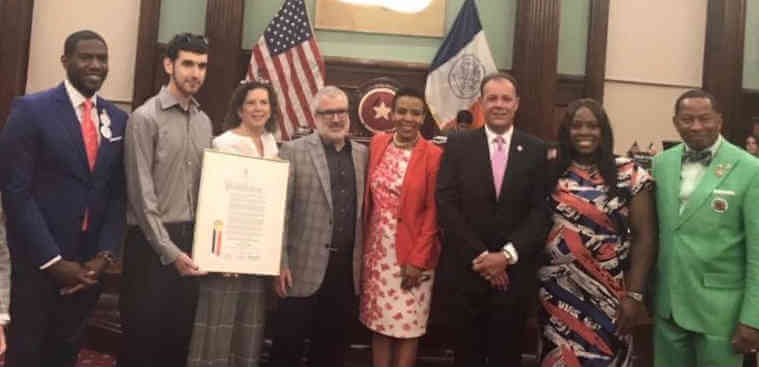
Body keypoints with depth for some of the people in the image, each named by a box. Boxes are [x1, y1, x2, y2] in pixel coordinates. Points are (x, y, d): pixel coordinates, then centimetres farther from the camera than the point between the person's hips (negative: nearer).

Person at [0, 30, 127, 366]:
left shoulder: (118, 119, 7)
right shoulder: (31, 109, -7)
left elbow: (118, 192, 7)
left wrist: (105, 253, -3)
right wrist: (52, 260, -14)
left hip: (89, 264, 4)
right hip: (38, 262, -4)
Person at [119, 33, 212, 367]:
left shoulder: (204, 122, 10)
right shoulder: (145, 117, -8)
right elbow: (141, 193, -12)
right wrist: (169, 250, -15)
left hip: (191, 239, 6)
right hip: (151, 242, -5)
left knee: (179, 336, 14)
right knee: (141, 338, 5)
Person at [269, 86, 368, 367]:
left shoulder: (362, 154, 9)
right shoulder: (293, 151, -3)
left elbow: (364, 211, 10)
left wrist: (362, 262, 6)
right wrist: (280, 263, -10)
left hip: (347, 271, 4)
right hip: (304, 270, -3)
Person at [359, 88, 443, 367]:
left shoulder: (433, 155, -9)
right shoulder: (377, 144, 4)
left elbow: (433, 212, -9)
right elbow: (368, 198, 8)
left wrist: (417, 259, -12)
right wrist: (365, 246, 4)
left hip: (411, 254, -4)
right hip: (377, 250, 4)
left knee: (407, 328, 5)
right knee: (380, 324, 12)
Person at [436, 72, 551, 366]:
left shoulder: (536, 150, 3)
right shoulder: (458, 145, 1)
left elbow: (541, 211, -2)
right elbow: (446, 205, -5)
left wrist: (507, 255, -13)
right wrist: (480, 256, -11)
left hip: (514, 271, 1)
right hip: (467, 268, 0)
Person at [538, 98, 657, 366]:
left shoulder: (629, 174, -3)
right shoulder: (551, 173, 3)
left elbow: (644, 236, -4)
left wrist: (634, 295, -8)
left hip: (607, 296, -2)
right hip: (556, 293, 2)